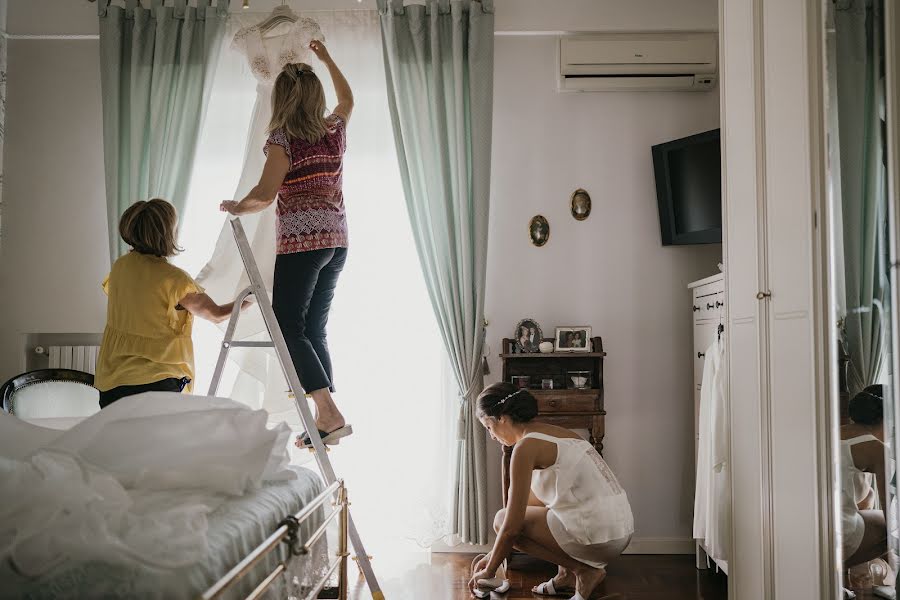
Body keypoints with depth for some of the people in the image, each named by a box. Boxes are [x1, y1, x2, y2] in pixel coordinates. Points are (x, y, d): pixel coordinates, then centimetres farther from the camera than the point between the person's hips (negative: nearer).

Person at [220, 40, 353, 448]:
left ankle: (329, 413, -14)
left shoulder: (283, 138, -8)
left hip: (301, 242, -7)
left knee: (288, 327, -4)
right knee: (314, 329, 11)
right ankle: (326, 419, 9)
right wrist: (326, 59, 42)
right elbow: (347, 99, 32)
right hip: (337, 241, 7)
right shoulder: (335, 130, 9)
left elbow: (265, 194, -15)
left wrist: (236, 207, 5)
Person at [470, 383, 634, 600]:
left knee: (502, 519, 6)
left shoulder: (526, 446, -10)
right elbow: (531, 501, 25)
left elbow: (511, 526, -9)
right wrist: (492, 555, 28)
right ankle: (567, 574, 18)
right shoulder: (556, 433, 17)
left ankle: (584, 570, 1)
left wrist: (489, 571, 8)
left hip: (598, 538, -9)